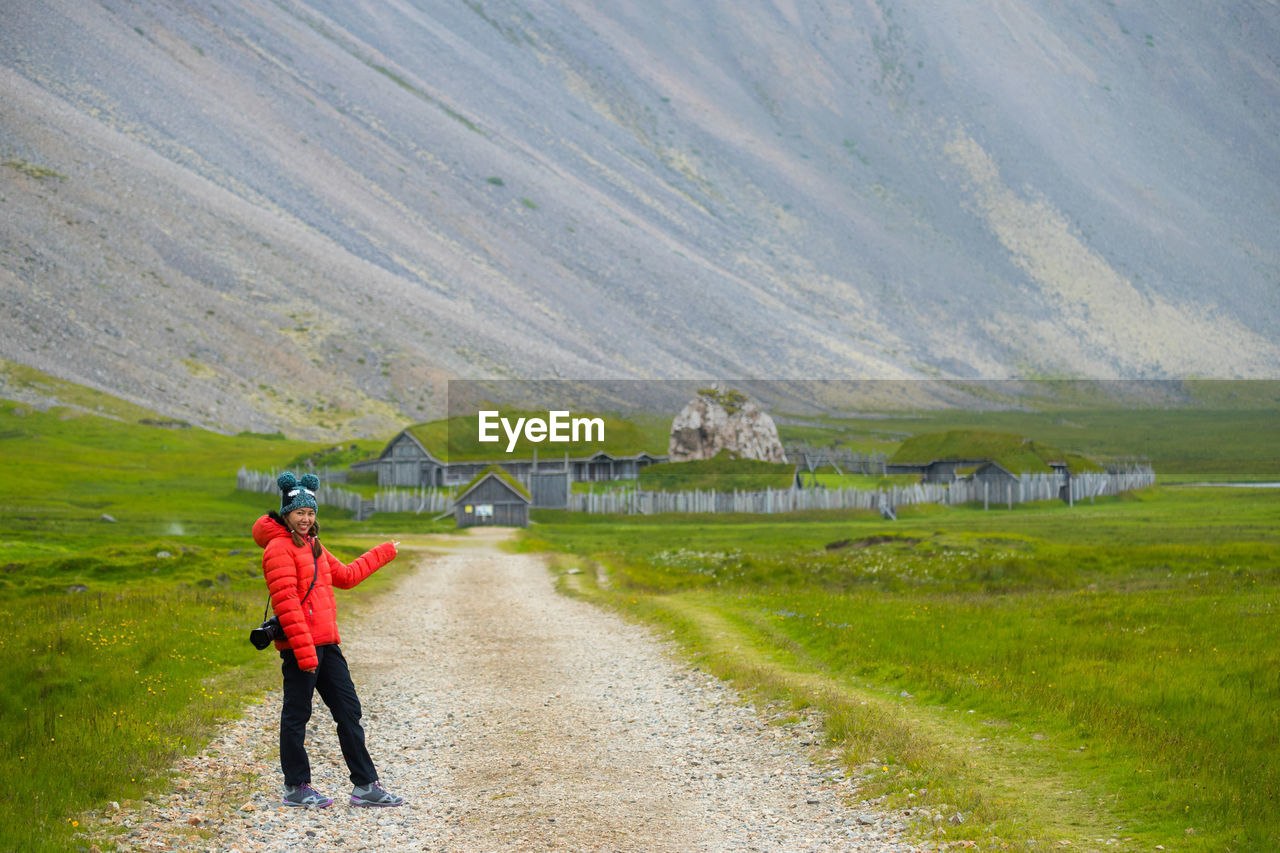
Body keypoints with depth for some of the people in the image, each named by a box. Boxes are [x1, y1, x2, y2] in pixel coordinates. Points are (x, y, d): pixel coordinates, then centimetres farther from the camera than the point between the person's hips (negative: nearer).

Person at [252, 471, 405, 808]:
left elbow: (345, 576, 32)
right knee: (296, 716, 1)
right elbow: (286, 603, -19)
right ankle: (296, 788, 11)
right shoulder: (279, 548, -12)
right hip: (299, 645, -9)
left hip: (325, 644, 9)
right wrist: (304, 650, -23)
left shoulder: (313, 546, 18)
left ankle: (365, 786, 12)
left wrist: (383, 553, 39)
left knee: (349, 711, 9)